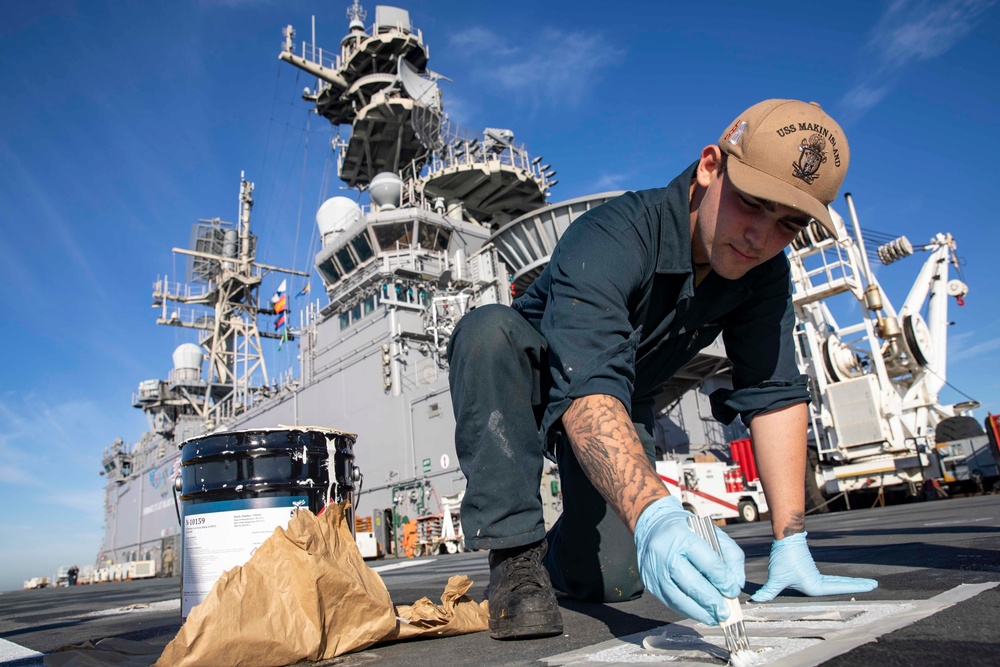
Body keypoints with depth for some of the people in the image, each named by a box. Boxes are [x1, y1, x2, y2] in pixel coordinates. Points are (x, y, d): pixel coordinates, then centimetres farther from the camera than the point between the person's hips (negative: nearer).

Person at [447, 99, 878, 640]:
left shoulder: (762, 273, -15)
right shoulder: (609, 240, -35)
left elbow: (776, 393, -17)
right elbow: (587, 390, -48)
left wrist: (790, 544, -22)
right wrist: (652, 515, -62)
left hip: (626, 406, 4)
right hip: (531, 384, -4)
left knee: (611, 580, -12)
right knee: (489, 329, -38)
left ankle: (554, 553, 27)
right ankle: (516, 554, -24)